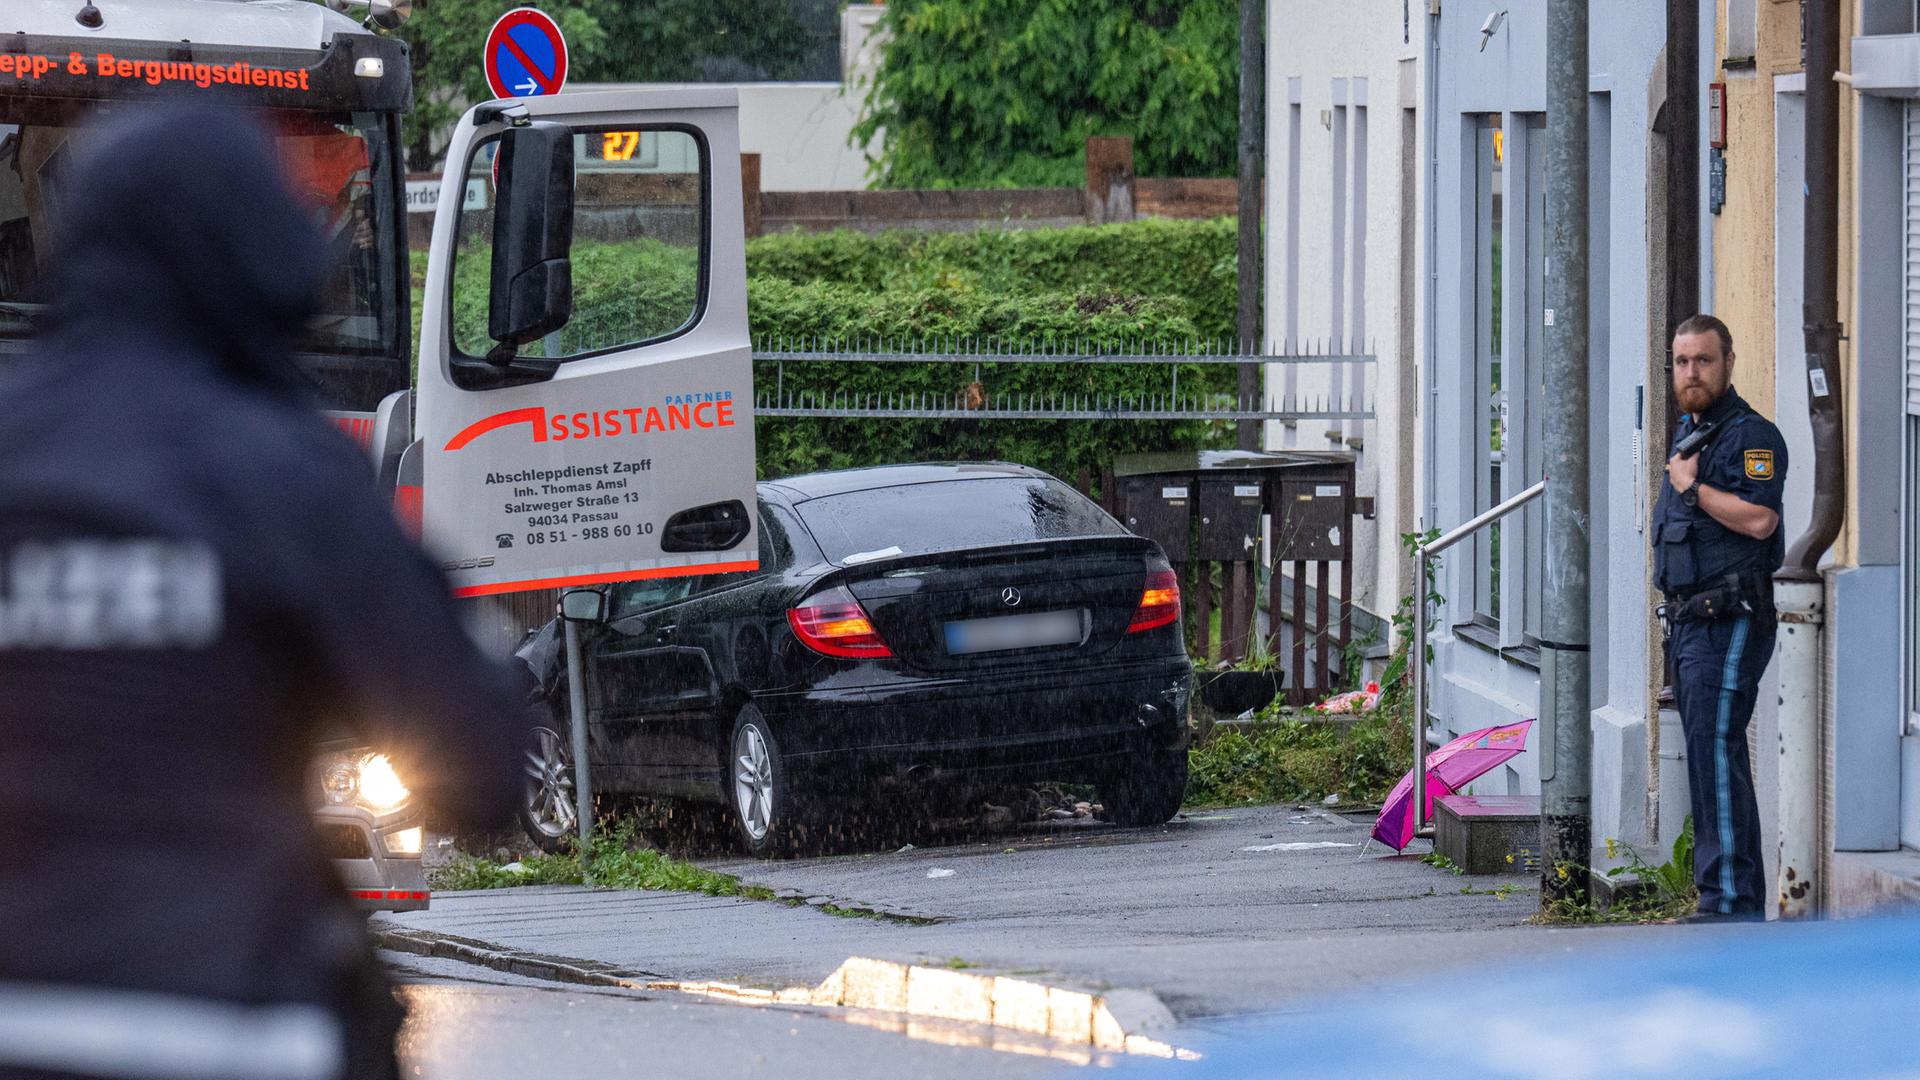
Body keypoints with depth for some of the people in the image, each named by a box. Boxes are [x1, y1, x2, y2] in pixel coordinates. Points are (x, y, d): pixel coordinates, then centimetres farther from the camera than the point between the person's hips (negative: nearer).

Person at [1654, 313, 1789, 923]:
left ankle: (1733, 901, -15)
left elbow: (1759, 518, -24)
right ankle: (1721, 897, 16)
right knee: (1705, 758, 11)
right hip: (1688, 619, 10)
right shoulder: (1687, 432, 20)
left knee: (1717, 755, -14)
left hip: (1729, 621, -10)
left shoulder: (1750, 435, -10)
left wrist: (1692, 486, -15)